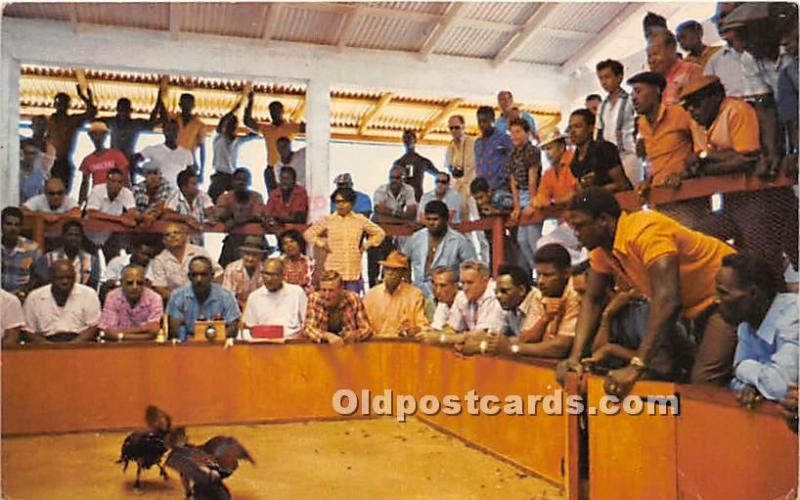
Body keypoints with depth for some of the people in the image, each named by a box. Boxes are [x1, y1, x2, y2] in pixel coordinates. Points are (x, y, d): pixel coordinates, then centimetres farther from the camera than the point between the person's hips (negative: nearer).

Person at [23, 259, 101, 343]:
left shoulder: (89, 294, 5)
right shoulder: (34, 297, 9)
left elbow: (92, 327, 1)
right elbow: (29, 330, 9)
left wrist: (73, 344, -15)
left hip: (79, 341, -1)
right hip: (48, 341, 1)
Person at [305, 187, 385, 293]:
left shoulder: (360, 220, 6)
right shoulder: (328, 220, 3)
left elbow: (380, 233, 16)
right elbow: (308, 234, 10)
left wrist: (366, 245, 7)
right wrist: (322, 244, 2)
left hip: (354, 272, 1)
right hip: (333, 272, -1)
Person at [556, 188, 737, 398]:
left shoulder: (645, 232, -31)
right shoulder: (601, 249, -5)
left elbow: (667, 300, -40)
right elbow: (592, 301, -1)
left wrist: (635, 368, -43)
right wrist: (575, 357, -13)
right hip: (695, 305, 9)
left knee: (704, 383, -19)